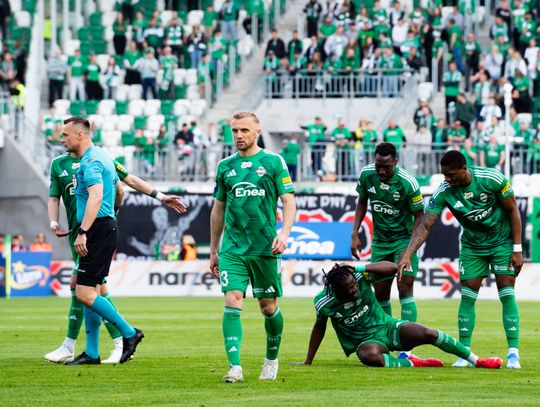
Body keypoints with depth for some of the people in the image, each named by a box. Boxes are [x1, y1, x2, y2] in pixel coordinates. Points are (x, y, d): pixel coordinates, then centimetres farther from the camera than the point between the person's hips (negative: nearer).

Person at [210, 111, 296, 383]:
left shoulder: (273, 162, 1)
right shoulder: (225, 166, 10)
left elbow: (289, 202, -1)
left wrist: (284, 233, -18)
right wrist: (213, 251, 17)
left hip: (265, 248, -2)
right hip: (232, 248, 2)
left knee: (268, 307, 6)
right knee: (232, 302, -13)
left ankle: (272, 360, 29)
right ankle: (235, 367, -19)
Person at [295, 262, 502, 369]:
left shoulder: (359, 277, -16)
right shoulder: (324, 302, -16)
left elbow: (391, 267, -24)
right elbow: (319, 327, 3)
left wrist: (360, 268, -34)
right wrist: (308, 362, 7)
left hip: (387, 327, 2)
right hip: (367, 341, -2)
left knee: (428, 334, -19)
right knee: (369, 356, -41)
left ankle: (477, 360, -7)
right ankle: (411, 363, -21)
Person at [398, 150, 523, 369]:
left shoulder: (492, 179, -25)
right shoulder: (443, 192, -19)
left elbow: (513, 210, -12)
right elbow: (425, 225, -22)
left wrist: (517, 249, -13)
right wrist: (407, 254, -35)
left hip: (502, 242, -2)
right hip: (472, 245, 2)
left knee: (507, 295, -9)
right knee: (467, 297, -4)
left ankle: (513, 353, -6)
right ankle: (464, 353, 2)